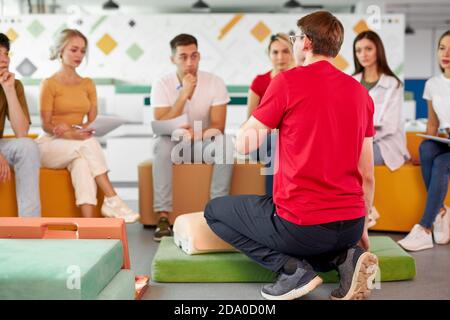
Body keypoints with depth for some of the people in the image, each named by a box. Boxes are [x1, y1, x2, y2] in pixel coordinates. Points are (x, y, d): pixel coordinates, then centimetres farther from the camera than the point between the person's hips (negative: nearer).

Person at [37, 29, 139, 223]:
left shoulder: (88, 84, 13)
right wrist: (71, 134, -27)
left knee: (81, 161, -35)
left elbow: (93, 121, 4)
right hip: (50, 145, -3)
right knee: (88, 143, -34)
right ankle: (112, 200, -35)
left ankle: (88, 222, -48)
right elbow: (46, 125, -8)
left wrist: (70, 128, -17)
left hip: (78, 146, 3)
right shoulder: (49, 84, -1)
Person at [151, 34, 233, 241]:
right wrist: (184, 94, -26)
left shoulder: (215, 82, -9)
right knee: (162, 144, -34)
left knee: (225, 144, -32)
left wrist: (195, 133, -35)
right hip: (175, 145, 0)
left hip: (205, 145, 1)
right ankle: (163, 217, -34)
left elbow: (218, 126, -14)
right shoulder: (161, 85, -10)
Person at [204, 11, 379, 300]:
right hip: (350, 224, 6)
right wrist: (361, 229, 22)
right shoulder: (361, 93, 8)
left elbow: (244, 144, -3)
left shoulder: (288, 81, -9)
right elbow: (368, 175, 10)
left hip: (300, 224, -6)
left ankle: (292, 268, 0)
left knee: (214, 211, 17)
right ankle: (346, 257, 7)